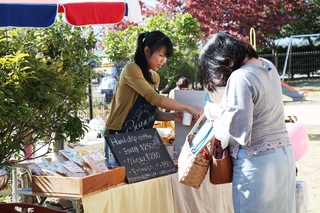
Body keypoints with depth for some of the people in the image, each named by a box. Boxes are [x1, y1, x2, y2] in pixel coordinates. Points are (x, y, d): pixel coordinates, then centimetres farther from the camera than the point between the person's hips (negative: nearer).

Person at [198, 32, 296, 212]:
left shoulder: (240, 78, -18)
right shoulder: (268, 66, 8)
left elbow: (239, 131, -20)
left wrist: (218, 113, -5)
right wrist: (227, 107, 17)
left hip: (257, 161, -8)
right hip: (284, 153, 8)